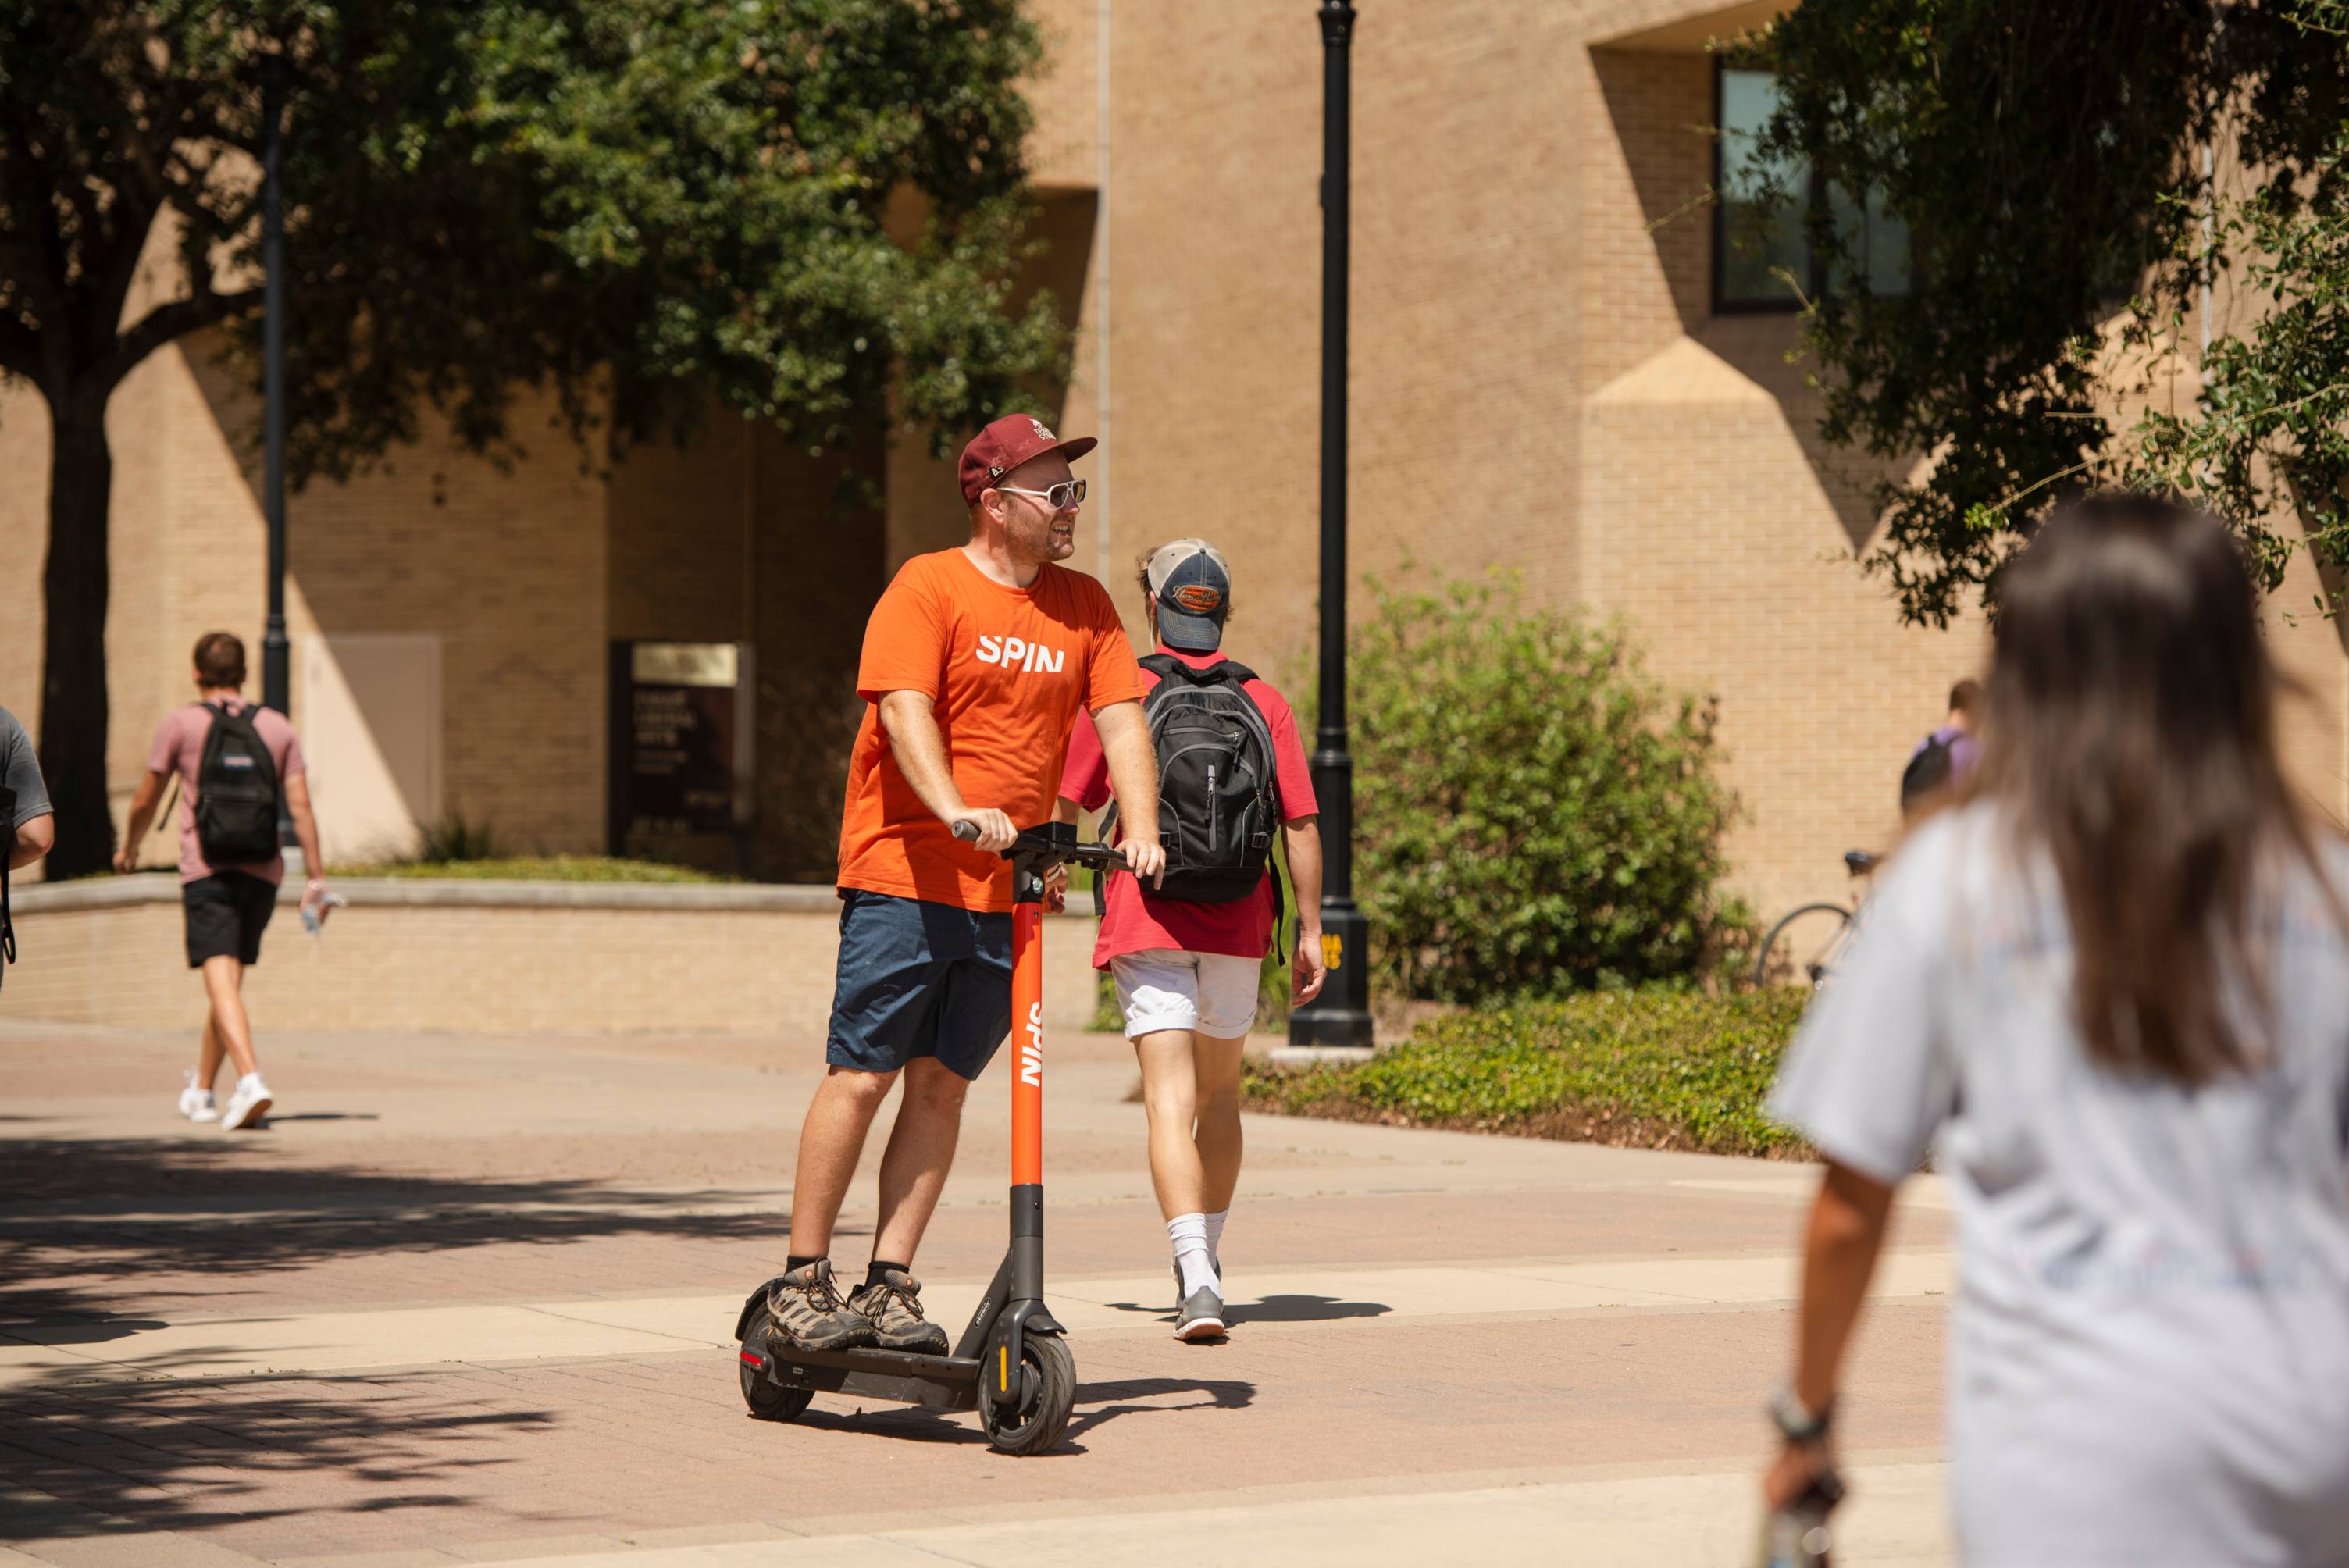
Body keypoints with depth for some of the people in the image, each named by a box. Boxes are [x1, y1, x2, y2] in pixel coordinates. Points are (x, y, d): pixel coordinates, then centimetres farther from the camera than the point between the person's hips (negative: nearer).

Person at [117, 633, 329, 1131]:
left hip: (206, 871, -4)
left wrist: (128, 849, 27)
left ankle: (250, 1080, -32)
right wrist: (317, 877, 4)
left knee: (222, 981, -13)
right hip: (262, 871, 4)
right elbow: (300, 806, 3)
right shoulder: (277, 727, 9)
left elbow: (145, 800, 9)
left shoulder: (180, 724, 2)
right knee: (230, 980, 17)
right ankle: (200, 1090, 29)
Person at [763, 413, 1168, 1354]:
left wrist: (1142, 828, -11)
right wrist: (957, 814, -31)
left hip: (1010, 891, 5)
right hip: (905, 876, -5)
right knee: (862, 1075, -3)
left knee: (941, 1085, 5)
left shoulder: (1083, 607, 11)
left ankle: (890, 1285, 9)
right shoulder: (929, 588, -5)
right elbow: (905, 711, -16)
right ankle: (802, 1281, 4)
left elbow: (1120, 717, 5)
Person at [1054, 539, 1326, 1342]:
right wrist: (1309, 930, 8)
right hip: (1238, 924, 3)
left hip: (1147, 922, -3)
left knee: (1171, 1098, -10)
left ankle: (1196, 1279, -25)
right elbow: (1302, 825, 1)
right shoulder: (1263, 702, 3)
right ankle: (1206, 1259, 32)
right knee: (1220, 1089, 21)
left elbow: (1061, 811, 4)